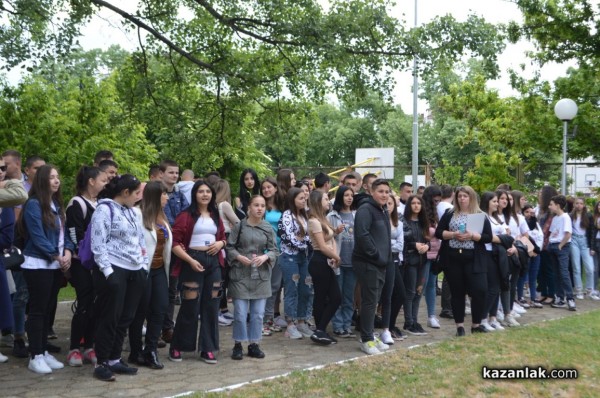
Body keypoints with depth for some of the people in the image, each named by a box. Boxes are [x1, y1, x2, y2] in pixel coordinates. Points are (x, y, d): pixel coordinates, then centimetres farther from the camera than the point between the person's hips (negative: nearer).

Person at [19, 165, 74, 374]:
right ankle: (35, 357, 4)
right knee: (37, 310, -3)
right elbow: (37, 236, -16)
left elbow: (64, 232, 11)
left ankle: (44, 352, 20)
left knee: (48, 309, 12)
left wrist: (67, 252, -6)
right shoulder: (33, 204, -11)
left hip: (56, 266, 7)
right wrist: (57, 256, -13)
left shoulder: (57, 204, 13)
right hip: (38, 265, -7)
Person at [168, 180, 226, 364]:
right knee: (190, 306, -4)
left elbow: (223, 237, 24)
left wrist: (220, 243, 0)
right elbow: (175, 242, -11)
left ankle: (208, 349, 14)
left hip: (214, 262, 6)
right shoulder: (186, 215, -6)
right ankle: (176, 347, 11)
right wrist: (190, 260, -20)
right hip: (193, 261, -5)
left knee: (211, 306, 6)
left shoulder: (216, 216, 14)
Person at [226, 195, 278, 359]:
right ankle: (238, 345, 14)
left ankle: (254, 344, 19)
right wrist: (239, 257, -16)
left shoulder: (268, 228, 5)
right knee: (240, 312, -1)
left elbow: (274, 250, 5)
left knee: (258, 313, 6)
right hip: (241, 274, -2)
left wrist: (265, 256, -15)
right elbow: (229, 247, 0)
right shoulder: (239, 226, -2)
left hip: (261, 275, 3)